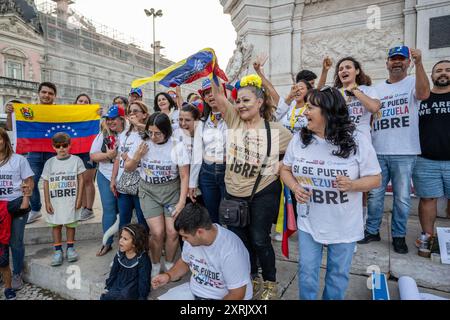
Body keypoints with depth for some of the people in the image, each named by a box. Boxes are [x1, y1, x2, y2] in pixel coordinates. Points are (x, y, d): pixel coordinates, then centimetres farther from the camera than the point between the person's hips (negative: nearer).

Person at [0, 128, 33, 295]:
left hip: (17, 204, -3)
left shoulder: (18, 159, -1)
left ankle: (17, 275, 21)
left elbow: (29, 182, 0)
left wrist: (26, 199, -11)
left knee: (16, 242, 4)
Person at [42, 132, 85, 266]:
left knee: (70, 223, 8)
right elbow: (46, 183, 4)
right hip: (55, 200, 2)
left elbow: (81, 180, -1)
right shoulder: (50, 162, 2)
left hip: (71, 199, -2)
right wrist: (47, 202, -1)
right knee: (56, 224, 8)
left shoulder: (76, 160, -2)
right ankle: (58, 250, 19)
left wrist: (79, 198, -5)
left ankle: (70, 247, 24)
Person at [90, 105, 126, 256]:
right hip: (106, 177, 2)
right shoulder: (103, 135, 2)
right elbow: (93, 155, 1)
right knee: (109, 209, 8)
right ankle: (107, 243, 21)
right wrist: (108, 155, -14)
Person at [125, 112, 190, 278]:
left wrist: (181, 202, -10)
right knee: (157, 232, -9)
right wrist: (137, 157, -11)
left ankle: (169, 263, 22)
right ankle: (155, 264, 19)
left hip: (172, 191, 0)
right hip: (149, 191, 1)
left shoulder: (177, 147, -10)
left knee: (172, 232, -7)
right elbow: (127, 168, 9)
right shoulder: (142, 144, -4)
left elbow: (184, 176, -7)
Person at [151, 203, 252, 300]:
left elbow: (237, 294, -22)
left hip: (223, 297, -6)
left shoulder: (230, 251, -30)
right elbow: (185, 262, 11)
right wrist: (168, 276, -6)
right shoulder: (193, 237, -9)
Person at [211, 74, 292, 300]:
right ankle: (252, 278, 40)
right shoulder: (234, 119, -2)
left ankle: (270, 283, 33)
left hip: (263, 193, -4)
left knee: (259, 240, 7)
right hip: (234, 193, 4)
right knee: (239, 239, 16)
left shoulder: (276, 130, -9)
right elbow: (217, 94, -12)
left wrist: (279, 168, -7)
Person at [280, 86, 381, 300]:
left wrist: (352, 185, -26)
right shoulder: (298, 139, -6)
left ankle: (332, 297, 46)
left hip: (344, 225, -1)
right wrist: (295, 187, -15)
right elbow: (285, 170, 5)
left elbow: (375, 179, -6)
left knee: (338, 274, 19)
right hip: (308, 223, 2)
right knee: (307, 273, 14)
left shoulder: (358, 142, -13)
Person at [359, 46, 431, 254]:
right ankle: (372, 230, 23)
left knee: (402, 197, 6)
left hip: (404, 153, -3)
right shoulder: (377, 89, 14)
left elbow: (424, 94, -20)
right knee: (374, 194, 8)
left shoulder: (413, 83, 4)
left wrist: (419, 63, -28)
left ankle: (399, 235, 22)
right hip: (377, 151, 3)